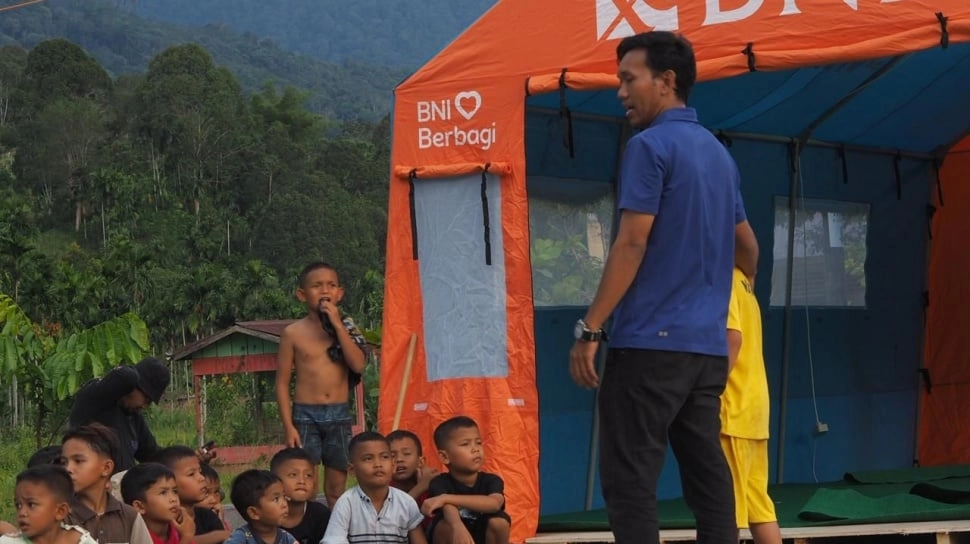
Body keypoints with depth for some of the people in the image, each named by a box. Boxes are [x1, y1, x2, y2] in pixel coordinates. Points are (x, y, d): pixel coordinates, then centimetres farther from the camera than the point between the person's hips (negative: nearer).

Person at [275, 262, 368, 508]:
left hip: (339, 415, 2)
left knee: (337, 487, 8)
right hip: (306, 414, -2)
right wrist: (288, 426, -6)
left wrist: (337, 325, -13)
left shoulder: (345, 328, 6)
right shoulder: (294, 333, -1)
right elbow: (282, 383, 1)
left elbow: (358, 365, -10)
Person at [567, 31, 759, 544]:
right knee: (707, 473, 7)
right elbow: (747, 247, 27)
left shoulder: (650, 146, -8)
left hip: (651, 341, -8)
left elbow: (631, 244, -14)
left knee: (629, 478, -7)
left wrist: (590, 329, -12)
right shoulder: (718, 153, 17)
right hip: (709, 344, 8)